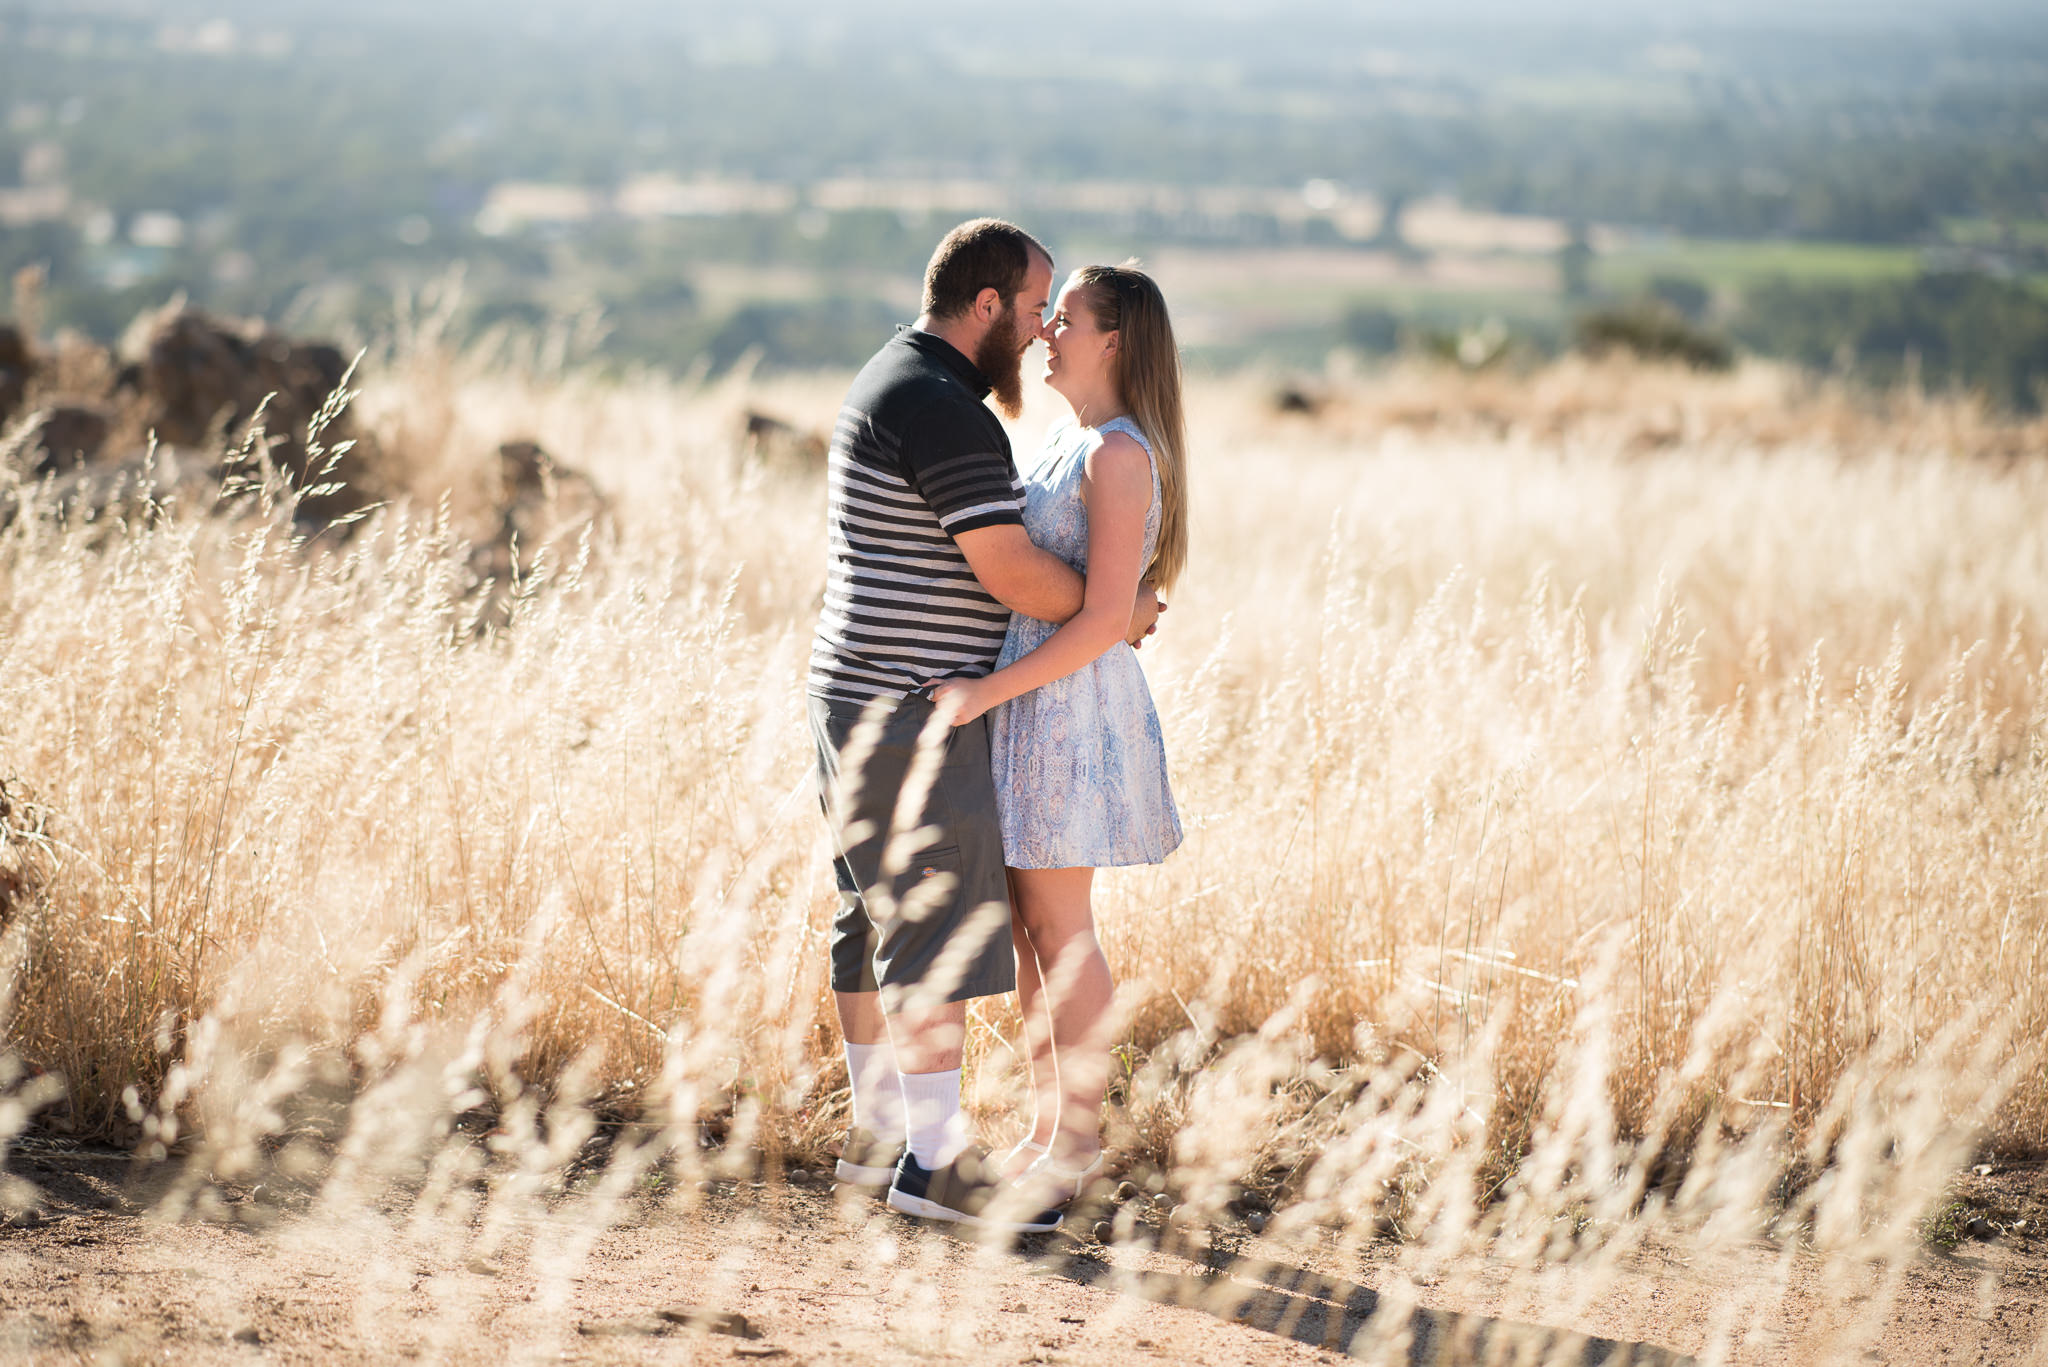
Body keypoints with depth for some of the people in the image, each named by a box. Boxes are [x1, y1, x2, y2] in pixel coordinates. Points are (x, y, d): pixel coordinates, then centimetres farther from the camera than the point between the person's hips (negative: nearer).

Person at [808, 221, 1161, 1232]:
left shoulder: (890, 383, 16)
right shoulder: (944, 410, -19)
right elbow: (1011, 573, -21)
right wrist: (1118, 610, -5)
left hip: (866, 699, 11)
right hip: (911, 714, -11)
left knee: (877, 919, 13)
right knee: (942, 927, -9)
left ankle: (877, 1131, 20)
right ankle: (935, 1158, -7)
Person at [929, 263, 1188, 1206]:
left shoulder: (1121, 456, -16)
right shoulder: (1066, 439, 13)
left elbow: (1105, 617, -21)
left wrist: (987, 692, -22)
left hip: (1070, 701, -9)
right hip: (1022, 698, 9)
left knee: (1057, 926, -4)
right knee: (1025, 923, 12)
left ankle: (1078, 1142, 4)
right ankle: (1048, 1127, 19)